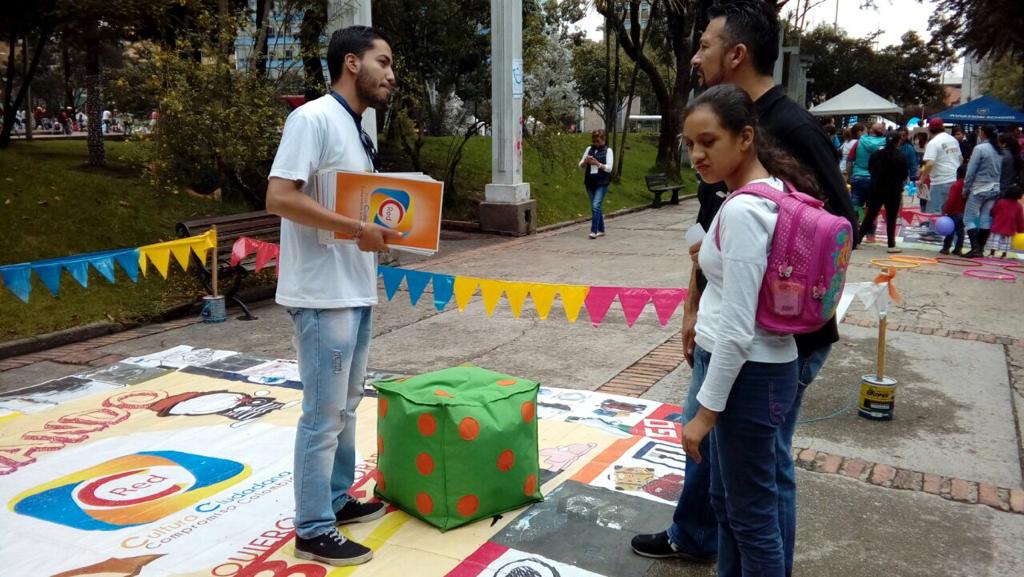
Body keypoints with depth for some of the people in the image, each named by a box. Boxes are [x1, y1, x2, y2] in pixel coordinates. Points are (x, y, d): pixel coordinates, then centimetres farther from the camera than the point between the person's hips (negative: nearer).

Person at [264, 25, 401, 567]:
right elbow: (280, 197, -22)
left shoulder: (356, 129, 16)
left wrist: (382, 229, 3)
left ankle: (337, 498, 34)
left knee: (346, 407, 18)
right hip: (323, 294, -9)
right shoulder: (313, 118, -13)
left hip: (357, 290, 9)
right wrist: (356, 228, -21)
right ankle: (313, 530, 13)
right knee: (323, 415, 0)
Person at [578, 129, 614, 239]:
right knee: (596, 207, 12)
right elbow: (581, 165, 10)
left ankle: (594, 231, -17)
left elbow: (609, 168, -9)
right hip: (590, 183, 5)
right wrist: (585, 161, -11)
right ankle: (601, 230, 22)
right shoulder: (589, 149, 10)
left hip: (601, 184, -5)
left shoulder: (608, 151, -1)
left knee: (595, 206, -17)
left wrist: (597, 163, -20)